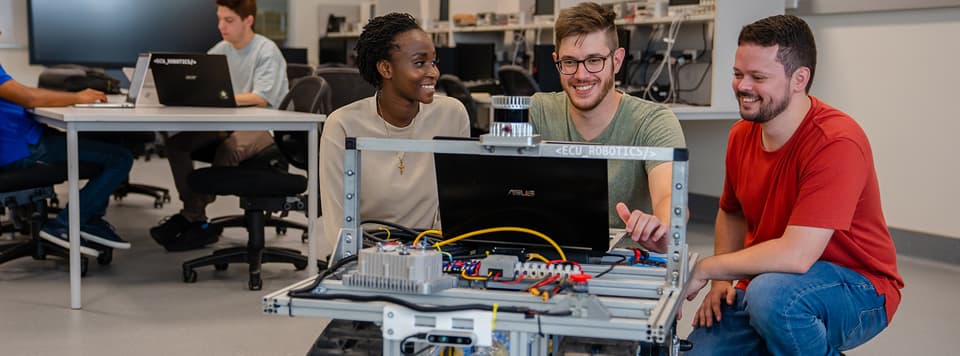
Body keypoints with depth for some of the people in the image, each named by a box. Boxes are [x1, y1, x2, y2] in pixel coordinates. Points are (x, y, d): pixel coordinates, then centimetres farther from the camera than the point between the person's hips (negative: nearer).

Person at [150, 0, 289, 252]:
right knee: (176, 143, -13)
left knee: (229, 148, -36)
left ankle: (190, 216, -19)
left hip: (265, 125, -7)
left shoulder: (267, 52, -10)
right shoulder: (221, 50, 11)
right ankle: (197, 221, -13)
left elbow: (261, 99, -21)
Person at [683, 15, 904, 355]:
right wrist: (721, 281, 2)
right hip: (763, 283, 7)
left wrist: (704, 269, -20)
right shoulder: (742, 134, 0)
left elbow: (796, 255, -30)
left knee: (770, 293, -36)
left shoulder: (837, 142, -23)